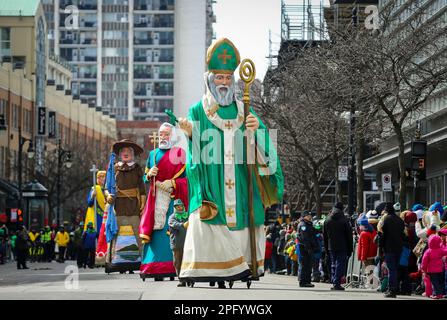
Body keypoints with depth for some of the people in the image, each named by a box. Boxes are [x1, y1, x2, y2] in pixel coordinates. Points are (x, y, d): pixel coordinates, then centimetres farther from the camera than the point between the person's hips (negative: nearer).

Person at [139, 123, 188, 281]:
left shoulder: (179, 153, 5)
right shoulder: (153, 154, 20)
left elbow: (189, 178, -2)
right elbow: (145, 178, 23)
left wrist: (173, 183, -15)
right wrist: (149, 175, 1)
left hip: (173, 198, -4)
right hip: (155, 199, 4)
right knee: (154, 231, -5)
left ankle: (170, 268, -15)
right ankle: (154, 269, -6)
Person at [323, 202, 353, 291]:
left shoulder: (327, 220, 6)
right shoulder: (344, 220, -7)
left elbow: (324, 235, 11)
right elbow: (349, 235, -5)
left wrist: (326, 248, 17)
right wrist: (350, 249, 2)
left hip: (331, 247, 4)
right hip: (342, 247, -4)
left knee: (333, 264, 14)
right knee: (340, 264, -2)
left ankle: (334, 283, 12)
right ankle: (337, 283, -9)